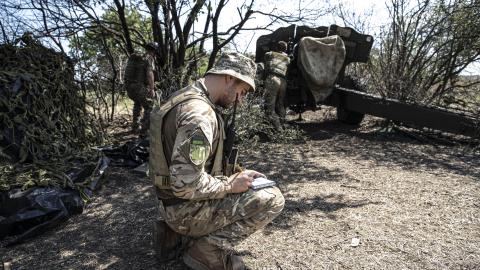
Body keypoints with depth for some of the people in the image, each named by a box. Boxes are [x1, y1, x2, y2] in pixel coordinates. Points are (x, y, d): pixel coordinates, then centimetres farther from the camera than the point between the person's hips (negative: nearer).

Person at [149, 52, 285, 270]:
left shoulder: (185, 98, 7)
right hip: (185, 208, -9)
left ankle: (175, 231, 17)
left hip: (174, 200, 9)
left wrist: (231, 178, 8)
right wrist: (230, 184, -15)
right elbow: (186, 184, -30)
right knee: (272, 199, -11)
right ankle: (207, 250, -3)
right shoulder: (199, 114, -26)